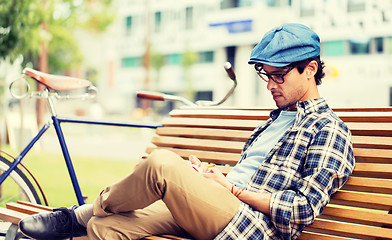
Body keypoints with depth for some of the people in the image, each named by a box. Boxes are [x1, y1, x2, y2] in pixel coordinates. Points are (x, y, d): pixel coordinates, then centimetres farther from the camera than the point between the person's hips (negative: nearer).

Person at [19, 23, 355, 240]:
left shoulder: (329, 129, 0)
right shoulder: (276, 119, 29)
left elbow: (304, 208, -11)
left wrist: (233, 189, -7)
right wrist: (208, 176, 8)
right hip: (214, 210, 9)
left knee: (162, 162, -28)